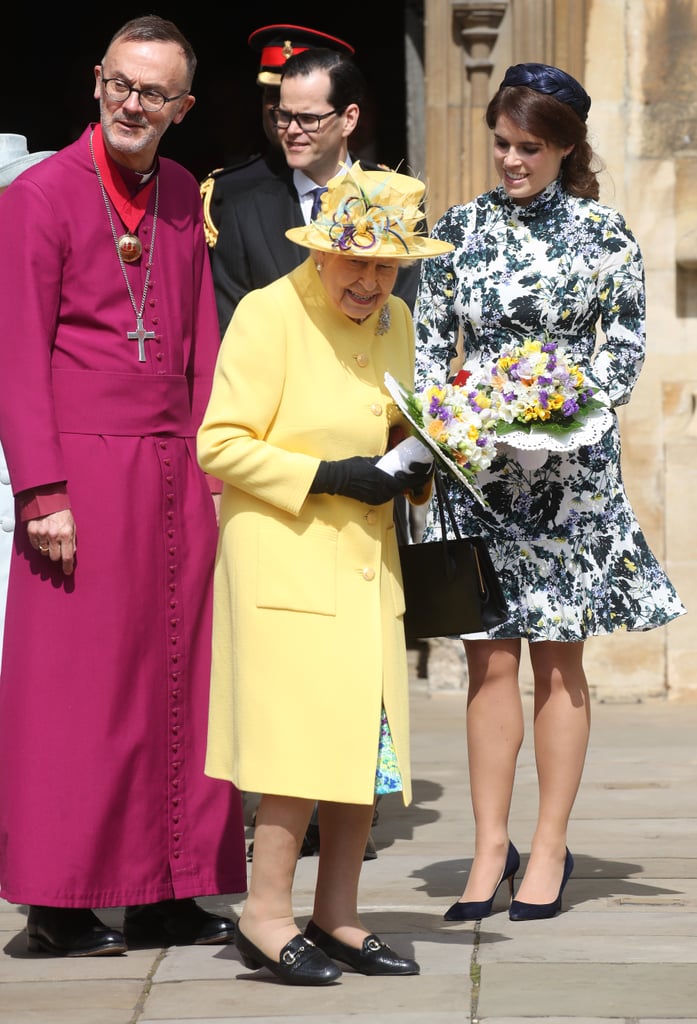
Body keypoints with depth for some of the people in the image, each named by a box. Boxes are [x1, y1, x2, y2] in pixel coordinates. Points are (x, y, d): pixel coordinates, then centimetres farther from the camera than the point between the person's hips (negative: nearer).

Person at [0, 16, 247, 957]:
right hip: (85, 469, -6)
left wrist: (215, 470, 9)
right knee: (78, 690, -3)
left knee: (176, 683, 6)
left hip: (174, 472, 6)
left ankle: (165, 895, 13)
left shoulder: (182, 195, 14)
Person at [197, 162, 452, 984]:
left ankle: (337, 919, 12)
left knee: (367, 737, 5)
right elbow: (219, 443, -12)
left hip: (365, 558, 7)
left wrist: (413, 468, 4)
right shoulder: (268, 313, -9)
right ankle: (266, 917, -5)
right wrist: (324, 476, -19)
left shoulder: (395, 321, 13)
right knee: (305, 731, -12)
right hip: (284, 551, -7)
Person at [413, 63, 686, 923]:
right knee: (489, 657, 1)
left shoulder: (602, 234, 2)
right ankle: (490, 849, 7)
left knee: (557, 658, 3)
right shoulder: (460, 229, 8)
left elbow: (623, 348, 1)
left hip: (569, 469, -2)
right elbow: (429, 344, 9)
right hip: (475, 465, 2)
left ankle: (550, 849, 10)